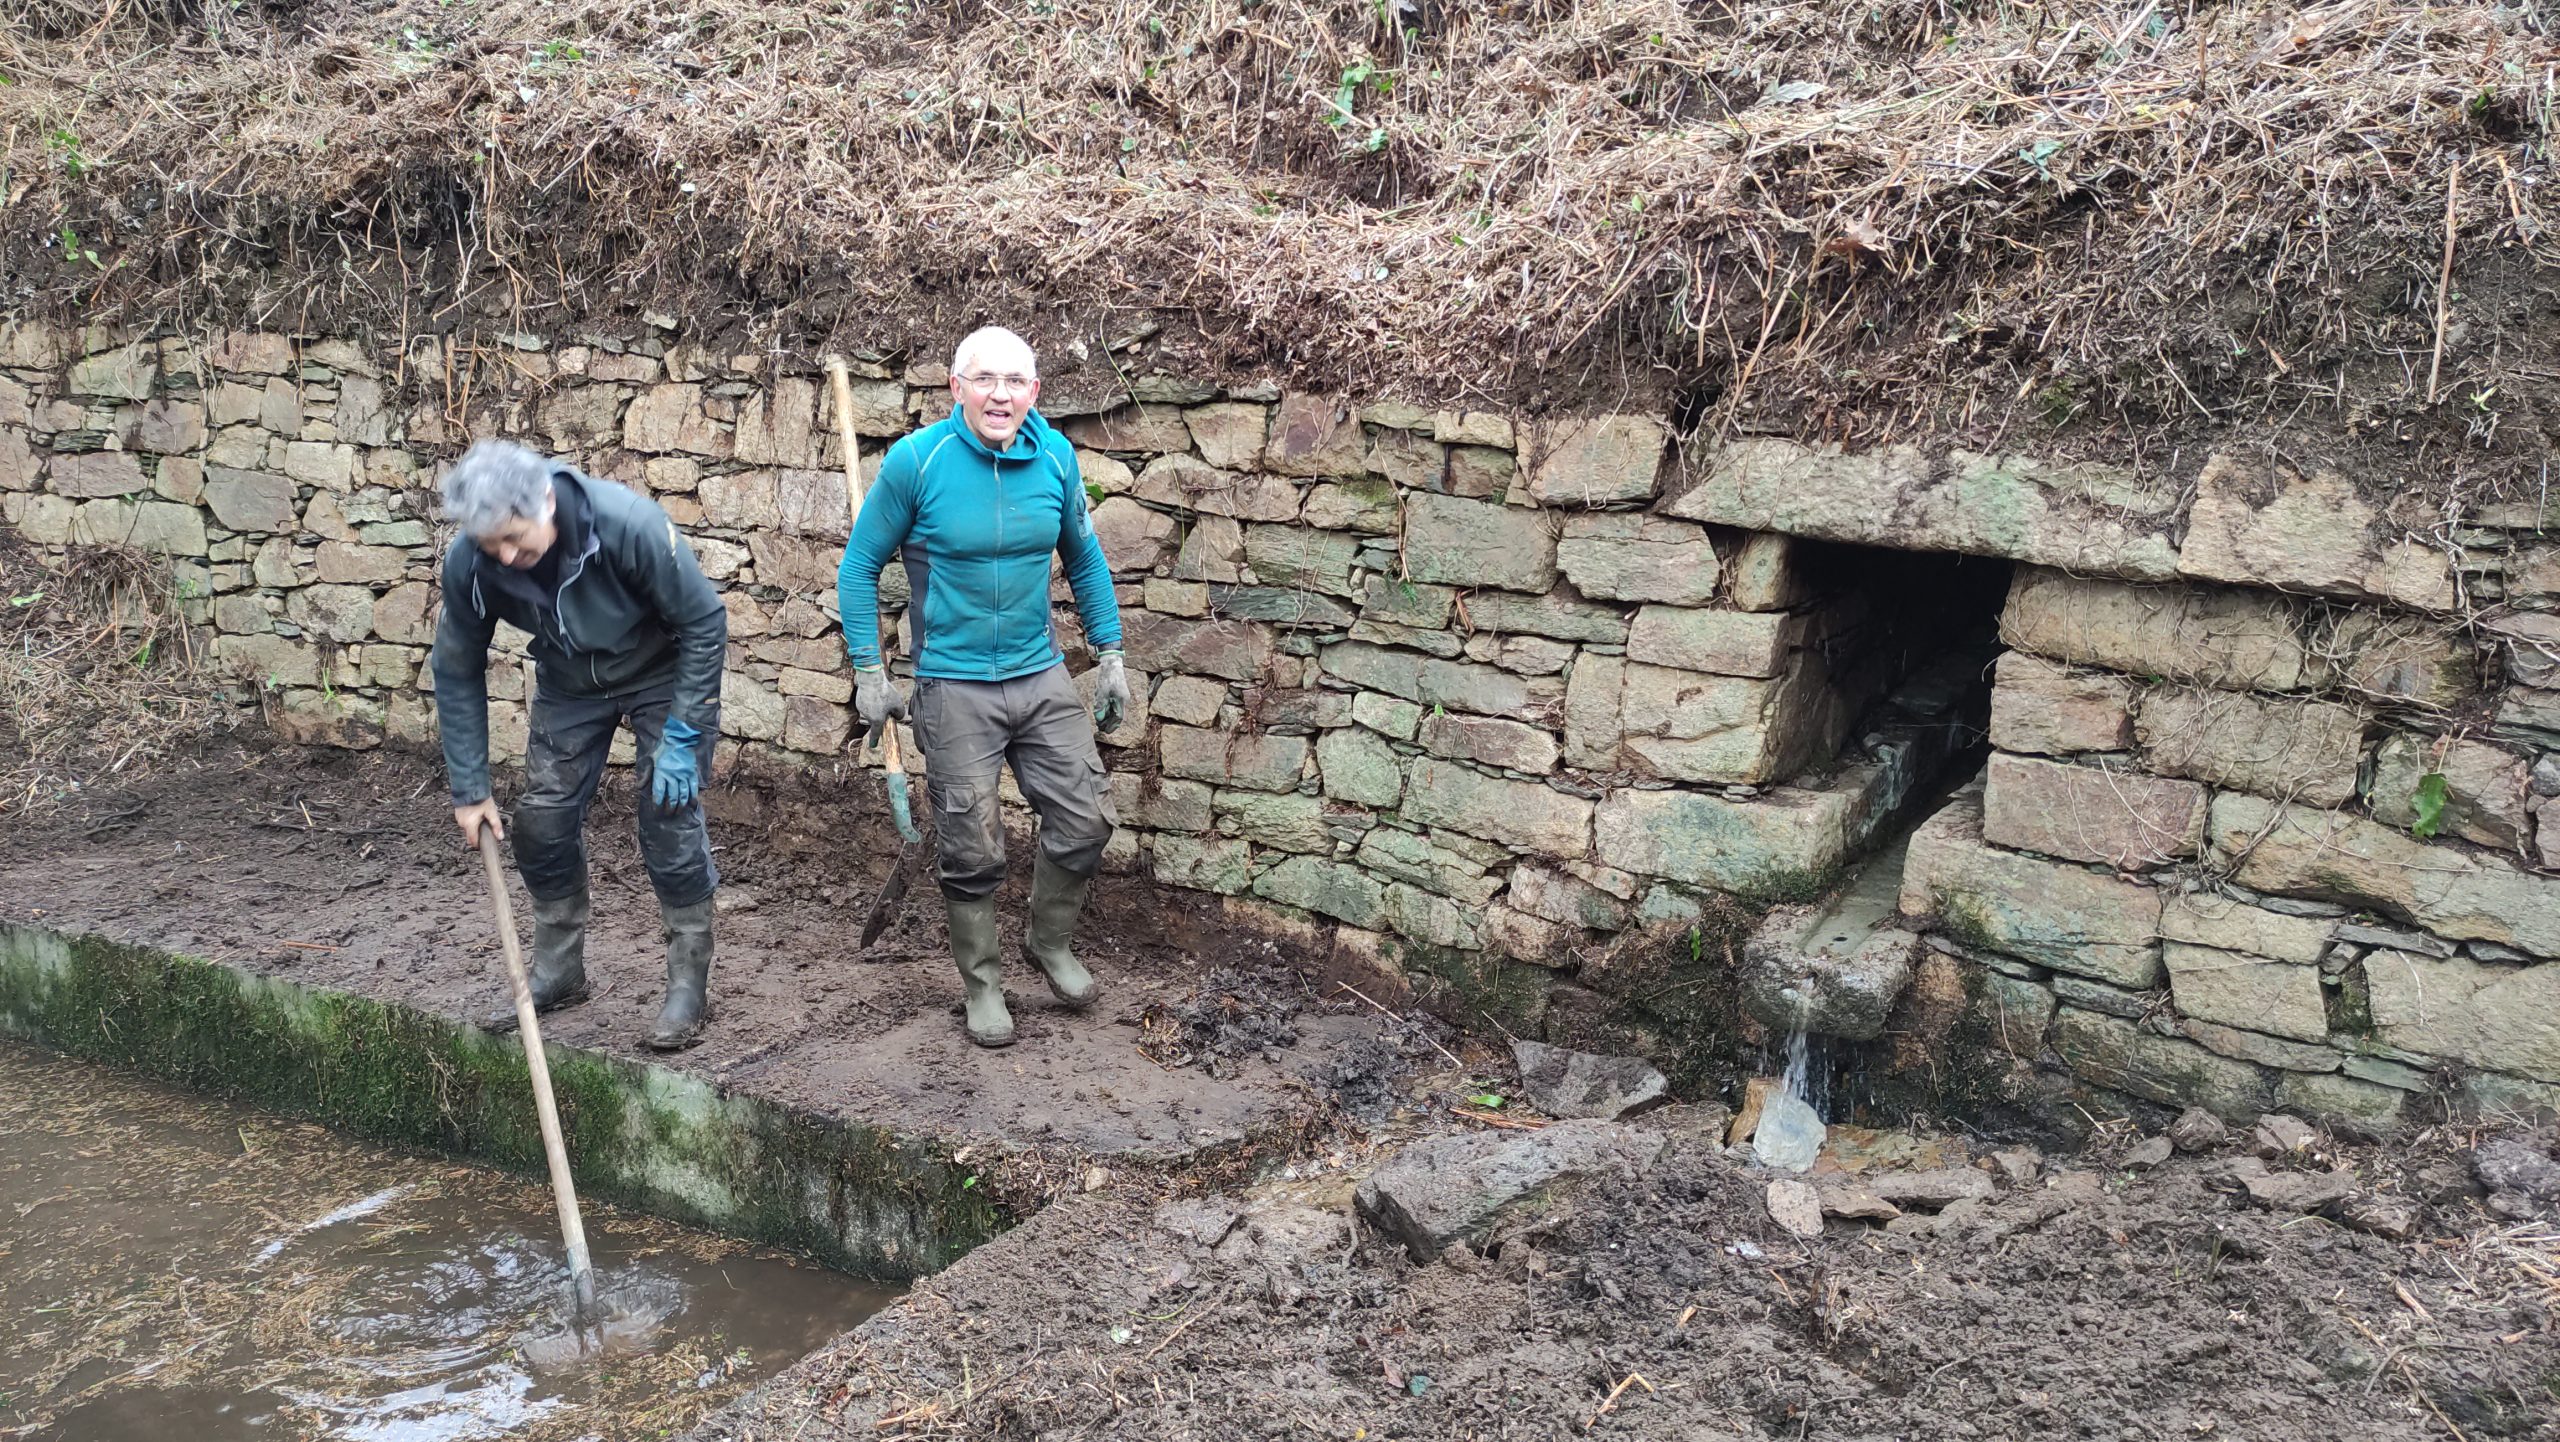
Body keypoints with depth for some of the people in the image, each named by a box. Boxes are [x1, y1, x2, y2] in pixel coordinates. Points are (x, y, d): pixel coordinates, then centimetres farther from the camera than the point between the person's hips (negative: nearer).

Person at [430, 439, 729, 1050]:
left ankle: (689, 987, 3)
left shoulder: (629, 524, -37)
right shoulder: (468, 564, -24)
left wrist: (681, 739, -23)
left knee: (670, 821, -11)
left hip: (664, 674, -4)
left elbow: (704, 622, -23)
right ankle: (557, 974, 22)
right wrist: (469, 789, -7)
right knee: (542, 822, 2)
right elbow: (458, 673, -7)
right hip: (569, 684, 4)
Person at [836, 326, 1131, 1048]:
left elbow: (1085, 560, 13)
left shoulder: (1055, 458, -3)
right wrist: (868, 671, -6)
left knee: (1085, 820, 3)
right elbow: (859, 566, -3)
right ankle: (980, 982, 24)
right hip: (954, 687, -3)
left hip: (1041, 677, 3)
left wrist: (1110, 654, 10)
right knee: (971, 850, 2)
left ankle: (1050, 942, 30)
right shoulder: (916, 460, -12)